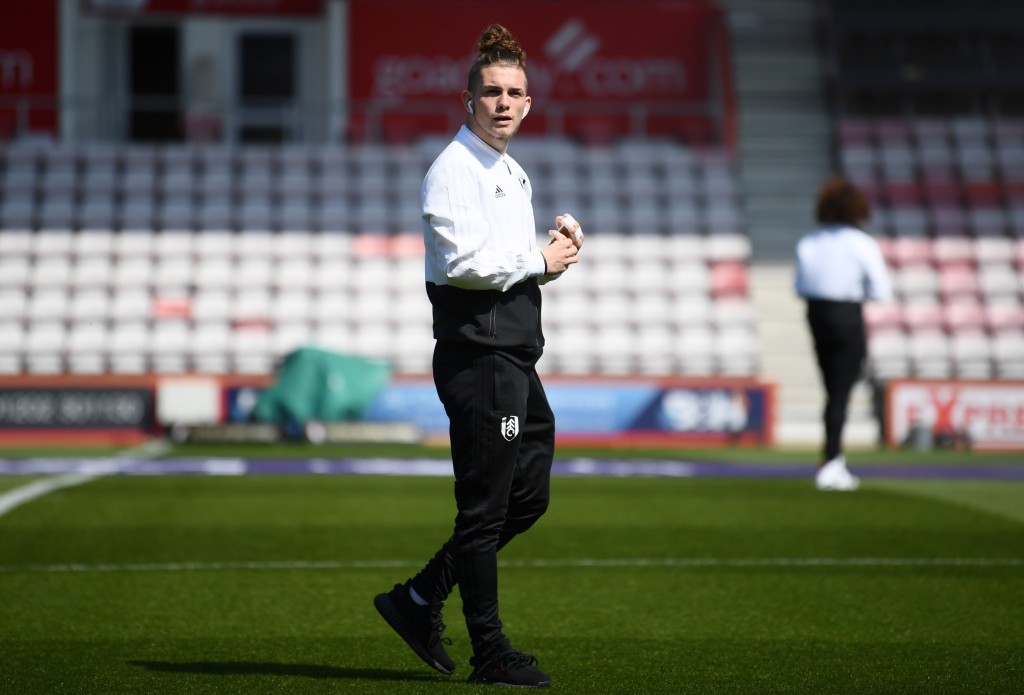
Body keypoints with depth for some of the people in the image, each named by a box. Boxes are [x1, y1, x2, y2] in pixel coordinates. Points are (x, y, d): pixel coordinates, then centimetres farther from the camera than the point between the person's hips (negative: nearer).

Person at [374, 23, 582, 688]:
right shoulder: (453, 170, -10)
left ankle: (420, 600, 22)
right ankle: (491, 653, 3)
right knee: (485, 506, -4)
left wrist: (555, 246, 11)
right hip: (477, 353, -10)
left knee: (529, 496, 14)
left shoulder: (514, 173, 20)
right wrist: (539, 261, -11)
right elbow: (464, 262, -22)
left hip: (517, 357, 10)